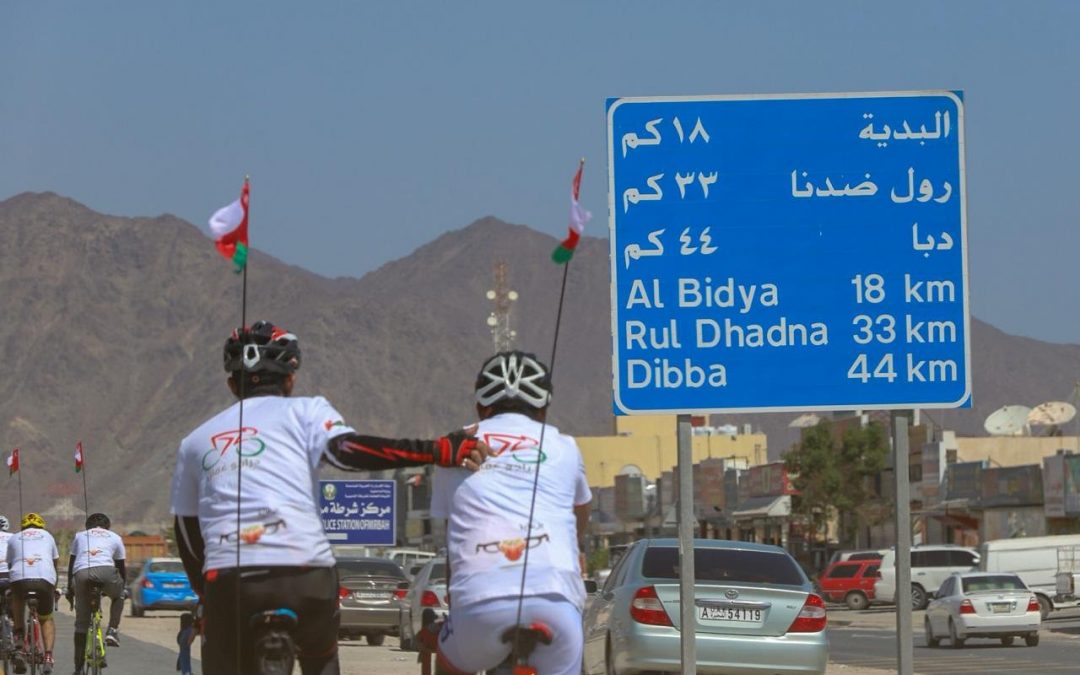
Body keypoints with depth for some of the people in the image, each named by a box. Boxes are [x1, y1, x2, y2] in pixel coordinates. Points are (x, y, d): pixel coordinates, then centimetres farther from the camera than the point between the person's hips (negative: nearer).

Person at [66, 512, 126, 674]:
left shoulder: (79, 536, 32)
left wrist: (69, 589, 39)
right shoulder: (115, 537, 29)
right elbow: (121, 567, 33)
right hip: (106, 571, -1)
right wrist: (123, 587, 47)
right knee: (118, 596, 32)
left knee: (81, 623, 10)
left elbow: (71, 564, 32)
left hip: (81, 574, 1)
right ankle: (112, 631, 12)